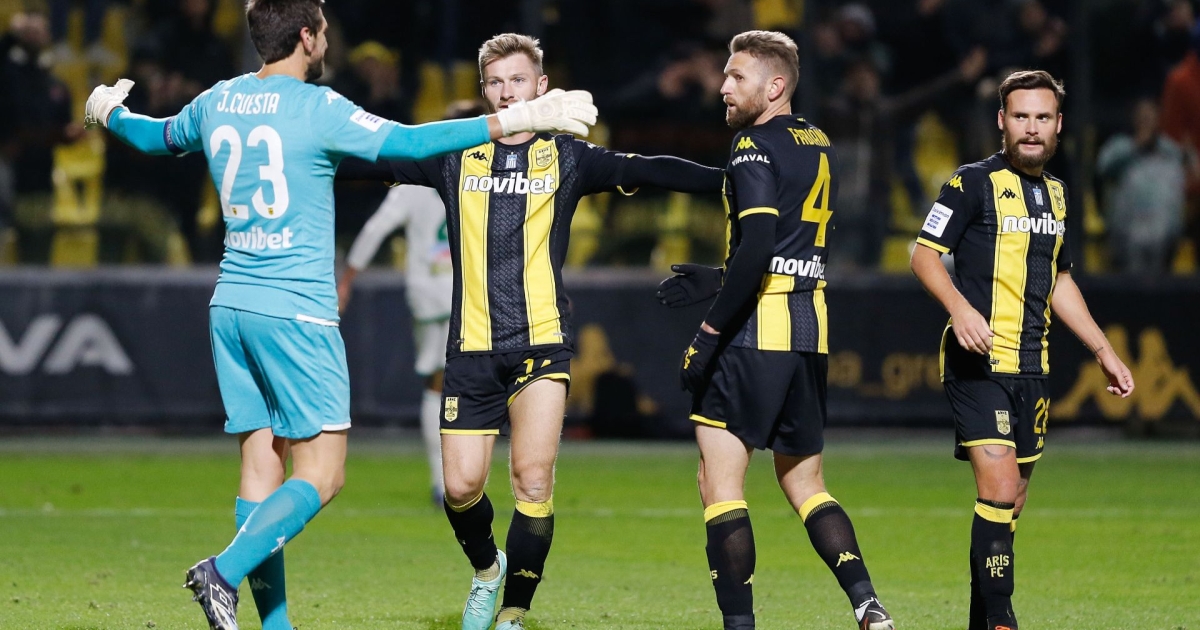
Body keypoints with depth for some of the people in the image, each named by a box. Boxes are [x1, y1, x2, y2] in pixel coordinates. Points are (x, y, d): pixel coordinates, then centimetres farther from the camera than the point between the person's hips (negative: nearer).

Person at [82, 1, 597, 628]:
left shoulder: (215, 103, 9)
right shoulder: (316, 108, -11)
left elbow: (159, 136, 28)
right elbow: (408, 143, -18)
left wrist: (110, 113, 51)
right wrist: (510, 122, -15)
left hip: (231, 306, 7)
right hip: (296, 312, -7)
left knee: (261, 464, 8)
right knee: (320, 474, -4)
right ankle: (225, 571, -21)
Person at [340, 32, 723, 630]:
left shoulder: (567, 158, 6)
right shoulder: (455, 158, 10)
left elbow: (648, 171, 0)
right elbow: (377, 160, 11)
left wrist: (730, 181, -9)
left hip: (541, 343, -2)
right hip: (472, 349, 2)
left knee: (533, 480, -12)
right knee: (461, 486, -3)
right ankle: (486, 568, 29)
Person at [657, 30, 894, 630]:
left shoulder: (755, 146, -10)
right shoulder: (820, 147, 16)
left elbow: (758, 249, -21)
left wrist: (708, 332, -18)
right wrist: (715, 280, 24)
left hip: (757, 332, -9)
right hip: (812, 332, 9)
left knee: (720, 483, -4)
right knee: (804, 483, 16)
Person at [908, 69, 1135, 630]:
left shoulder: (1055, 192, 16)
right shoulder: (973, 183, -6)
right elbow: (924, 254, -8)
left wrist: (1102, 350, 23)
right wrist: (959, 307, -25)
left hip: (1032, 368, 7)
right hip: (978, 360, -7)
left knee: (1009, 506, 9)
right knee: (999, 489, -18)